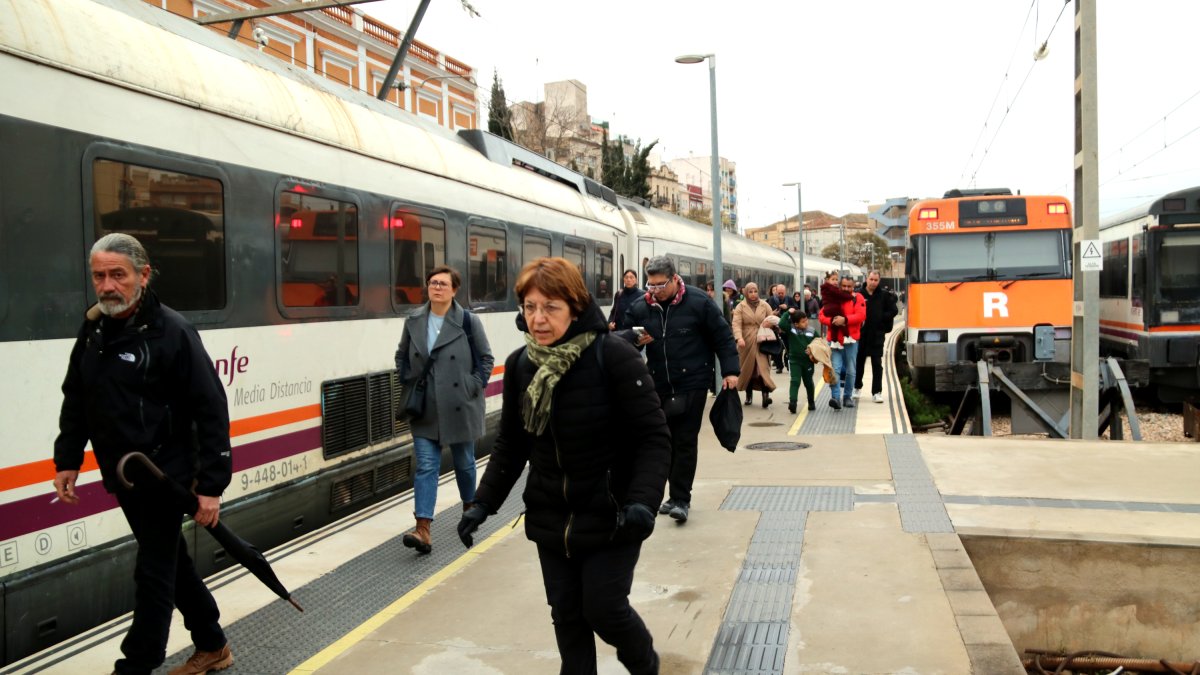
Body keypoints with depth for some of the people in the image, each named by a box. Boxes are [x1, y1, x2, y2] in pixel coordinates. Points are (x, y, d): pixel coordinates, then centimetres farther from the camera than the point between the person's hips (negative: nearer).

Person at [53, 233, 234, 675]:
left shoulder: (171, 331, -15)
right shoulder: (93, 330, 5)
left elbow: (211, 411, -17)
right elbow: (76, 402, 17)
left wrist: (211, 485, -18)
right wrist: (68, 461, 12)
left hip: (164, 478, -8)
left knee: (153, 575, -1)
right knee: (172, 563, 18)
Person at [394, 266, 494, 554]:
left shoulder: (468, 321, -7)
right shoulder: (414, 321, 2)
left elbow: (486, 358, 0)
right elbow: (402, 356, 16)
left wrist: (473, 387, -8)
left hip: (459, 409, -2)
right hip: (425, 410, 2)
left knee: (464, 462, 15)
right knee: (426, 466, -4)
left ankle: (470, 509, 39)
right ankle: (423, 530, -9)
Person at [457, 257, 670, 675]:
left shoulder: (614, 357, -18)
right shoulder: (518, 366, -1)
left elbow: (654, 437, -16)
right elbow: (511, 444, 8)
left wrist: (643, 501, -29)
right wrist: (483, 502, 0)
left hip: (609, 516, -5)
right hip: (550, 520, 5)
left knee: (603, 609, 1)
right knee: (566, 614, 12)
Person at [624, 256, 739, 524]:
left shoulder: (698, 301, -9)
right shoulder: (640, 307, 0)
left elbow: (722, 337, -4)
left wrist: (730, 371, -8)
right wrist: (636, 341, -13)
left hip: (692, 383, -4)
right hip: (659, 385, 5)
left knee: (685, 441, -4)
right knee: (666, 441, 11)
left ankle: (681, 499, 2)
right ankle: (677, 496, 24)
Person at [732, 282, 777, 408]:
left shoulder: (765, 305, 5)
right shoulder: (740, 307, 0)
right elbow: (736, 324, -11)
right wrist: (739, 338, -27)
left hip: (762, 342, 0)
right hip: (746, 342, 0)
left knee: (763, 367, -12)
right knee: (747, 368, 7)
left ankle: (766, 394, -18)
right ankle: (749, 395, 19)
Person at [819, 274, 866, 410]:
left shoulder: (858, 298, 2)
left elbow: (861, 315, -12)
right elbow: (822, 315, 3)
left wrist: (845, 319, -22)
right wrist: (832, 321, -16)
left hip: (851, 339, 0)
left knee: (850, 371, 7)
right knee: (835, 369, -11)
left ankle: (847, 397, 20)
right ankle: (835, 397, -17)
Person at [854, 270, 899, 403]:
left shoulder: (884, 295, -3)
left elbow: (893, 311, 0)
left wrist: (881, 318, -6)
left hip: (877, 334, -1)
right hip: (861, 333, 1)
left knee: (877, 364, 0)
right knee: (859, 362, 12)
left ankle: (877, 392, 3)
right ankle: (857, 387, 30)